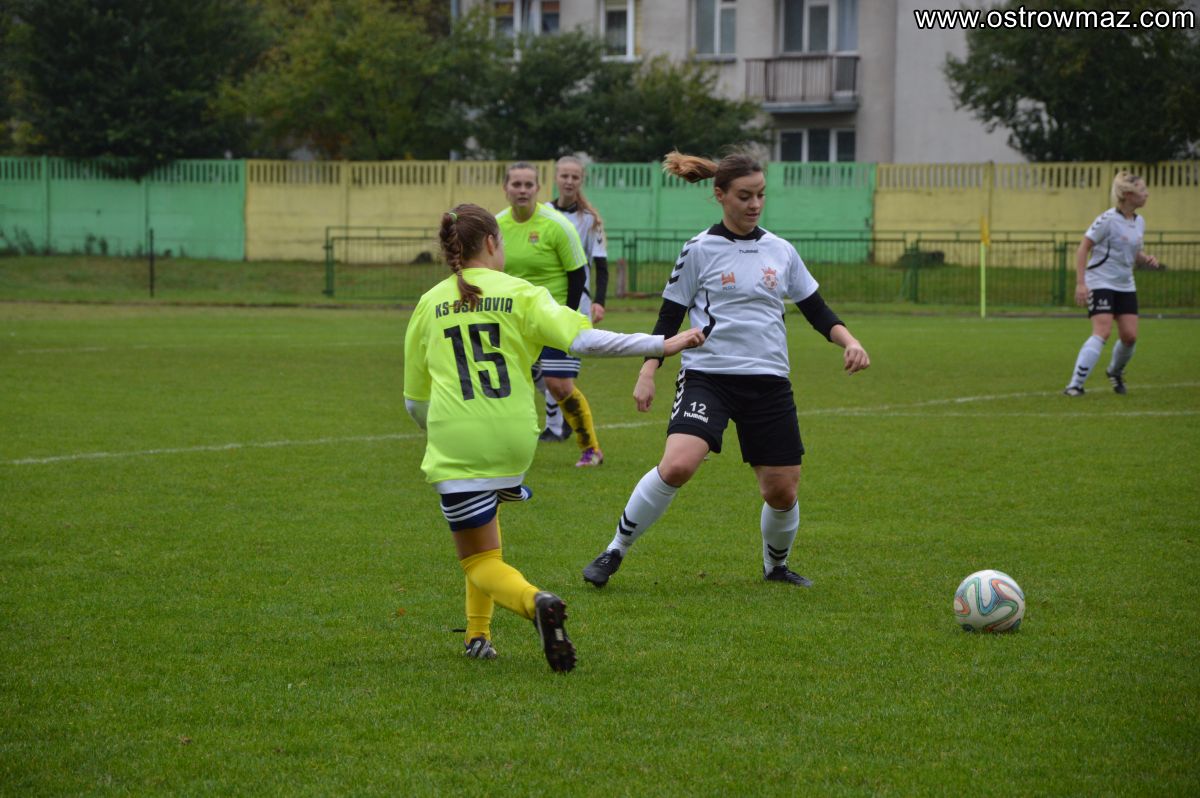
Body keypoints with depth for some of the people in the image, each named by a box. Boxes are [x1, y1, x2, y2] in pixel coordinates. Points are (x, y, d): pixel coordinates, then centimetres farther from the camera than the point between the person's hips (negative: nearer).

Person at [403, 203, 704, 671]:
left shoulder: (429, 305, 8)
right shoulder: (519, 294, 2)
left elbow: (414, 399, 16)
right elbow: (582, 339, -11)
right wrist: (662, 345, -7)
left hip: (455, 445, -1)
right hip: (513, 443, 1)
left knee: (479, 560, 5)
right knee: (485, 519, 30)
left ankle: (534, 602, -27)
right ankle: (478, 634, 25)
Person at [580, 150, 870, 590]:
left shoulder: (780, 251, 10)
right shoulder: (699, 250, -1)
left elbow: (816, 309, 16)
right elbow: (669, 317, 3)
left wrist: (848, 341, -1)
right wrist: (648, 373, -6)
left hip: (768, 380, 4)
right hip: (707, 375, -4)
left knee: (782, 490, 3)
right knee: (677, 466, -26)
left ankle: (776, 566, 33)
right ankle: (615, 552, -10)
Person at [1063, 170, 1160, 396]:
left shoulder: (1139, 222, 8)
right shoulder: (1108, 220, -15)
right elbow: (1083, 248, -13)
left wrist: (1146, 259, -1)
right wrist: (1080, 283, -19)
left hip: (1125, 286, 7)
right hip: (1100, 283, -7)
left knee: (1130, 335, 1)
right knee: (1102, 332, -20)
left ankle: (1115, 371, 32)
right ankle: (1075, 385, -20)